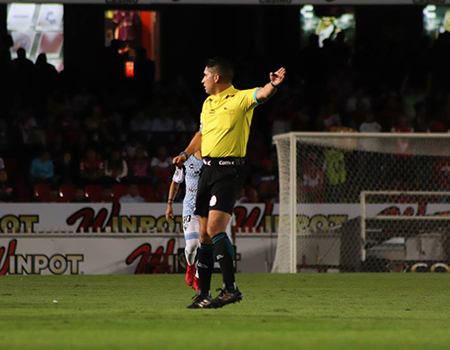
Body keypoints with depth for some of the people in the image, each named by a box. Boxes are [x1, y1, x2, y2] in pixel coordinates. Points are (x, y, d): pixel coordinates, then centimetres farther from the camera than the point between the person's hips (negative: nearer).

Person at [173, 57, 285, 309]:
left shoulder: (240, 99, -6)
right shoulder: (208, 103, 17)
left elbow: (262, 95, -26)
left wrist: (274, 85, -46)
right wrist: (186, 153, 23)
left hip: (229, 169, -8)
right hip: (207, 168, 8)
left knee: (215, 228, -19)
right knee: (205, 234, 8)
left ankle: (231, 287, -15)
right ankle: (204, 294, 15)